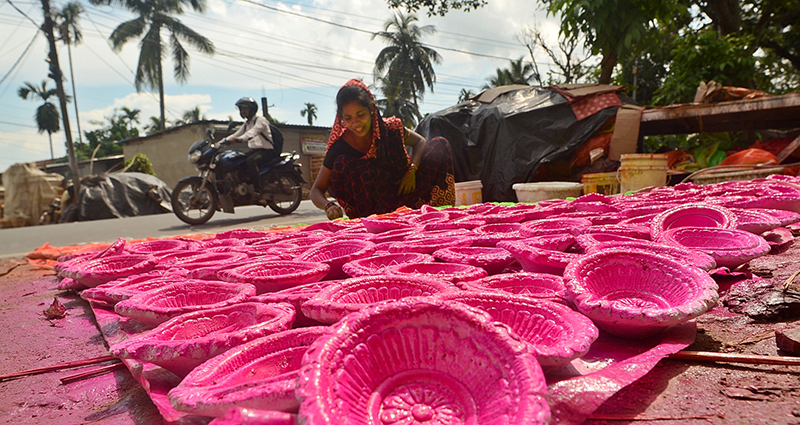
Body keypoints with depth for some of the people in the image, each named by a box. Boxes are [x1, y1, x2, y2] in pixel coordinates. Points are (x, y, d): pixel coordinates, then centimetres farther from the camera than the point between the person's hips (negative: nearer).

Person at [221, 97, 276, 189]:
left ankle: (259, 189, -37)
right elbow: (236, 134, 15)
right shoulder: (247, 123, 18)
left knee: (250, 160, -35)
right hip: (254, 150, 9)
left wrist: (239, 139, -46)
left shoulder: (260, 120, -10)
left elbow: (252, 132, -29)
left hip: (266, 150, -9)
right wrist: (219, 143, 2)